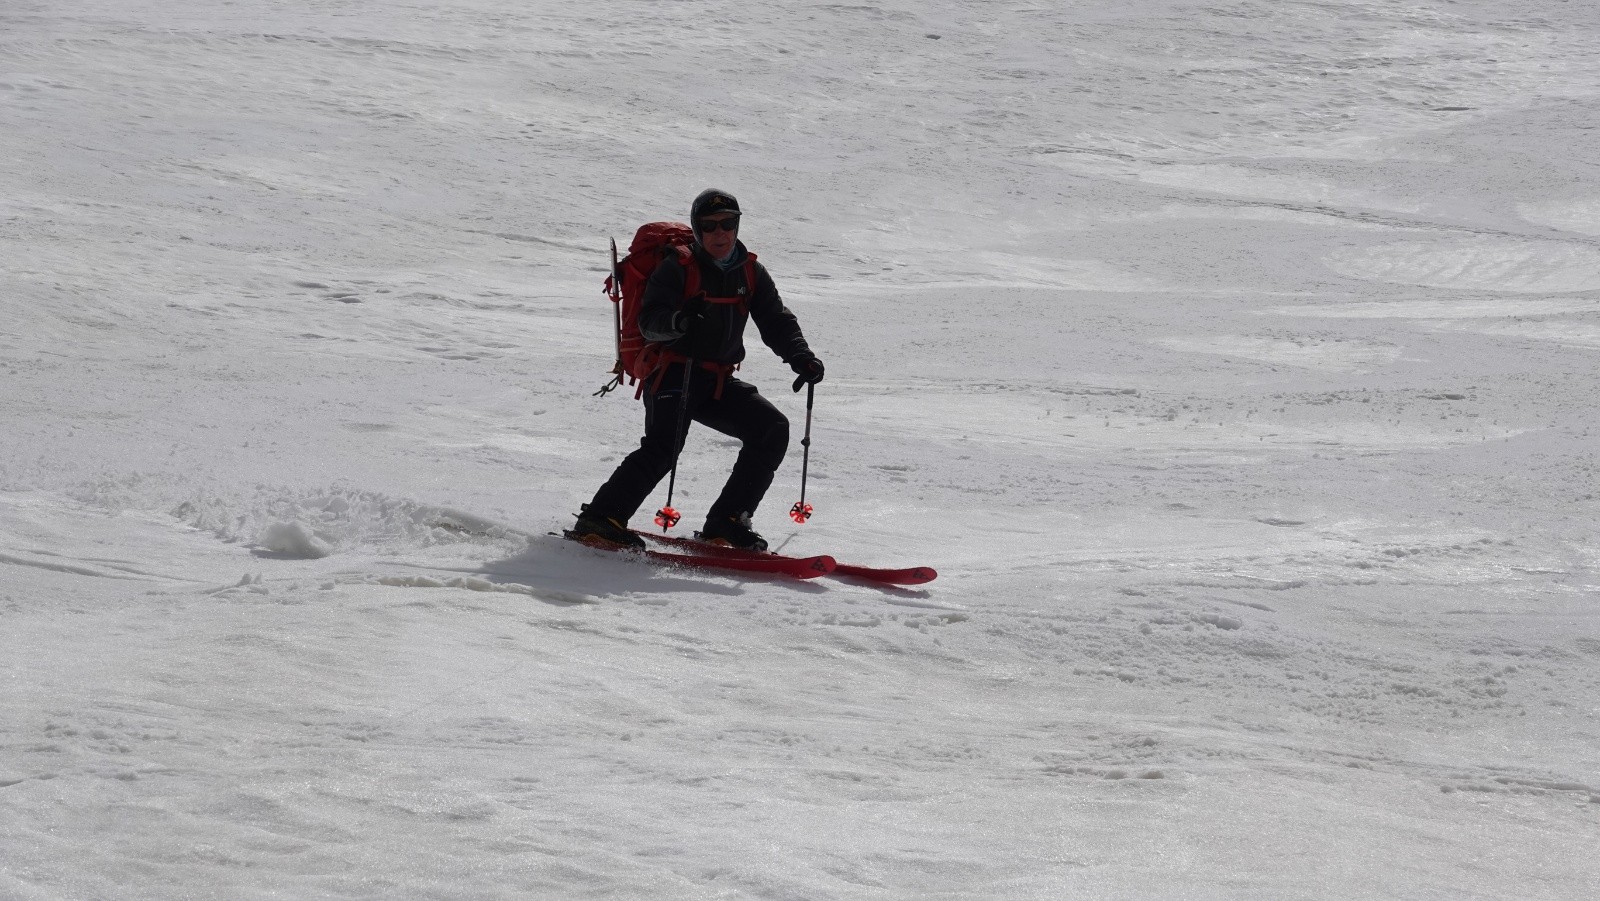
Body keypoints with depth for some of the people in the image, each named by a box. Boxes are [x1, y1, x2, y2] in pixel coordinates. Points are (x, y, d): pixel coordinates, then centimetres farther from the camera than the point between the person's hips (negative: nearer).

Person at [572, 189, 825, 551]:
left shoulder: (751, 273, 11)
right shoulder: (677, 267, -6)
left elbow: (777, 321, 7)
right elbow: (649, 320, -16)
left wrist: (800, 356, -12)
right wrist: (676, 321, -40)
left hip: (719, 382, 6)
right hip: (674, 374, -6)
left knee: (773, 429, -7)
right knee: (664, 446, -27)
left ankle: (726, 522, -4)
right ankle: (600, 520, -27)